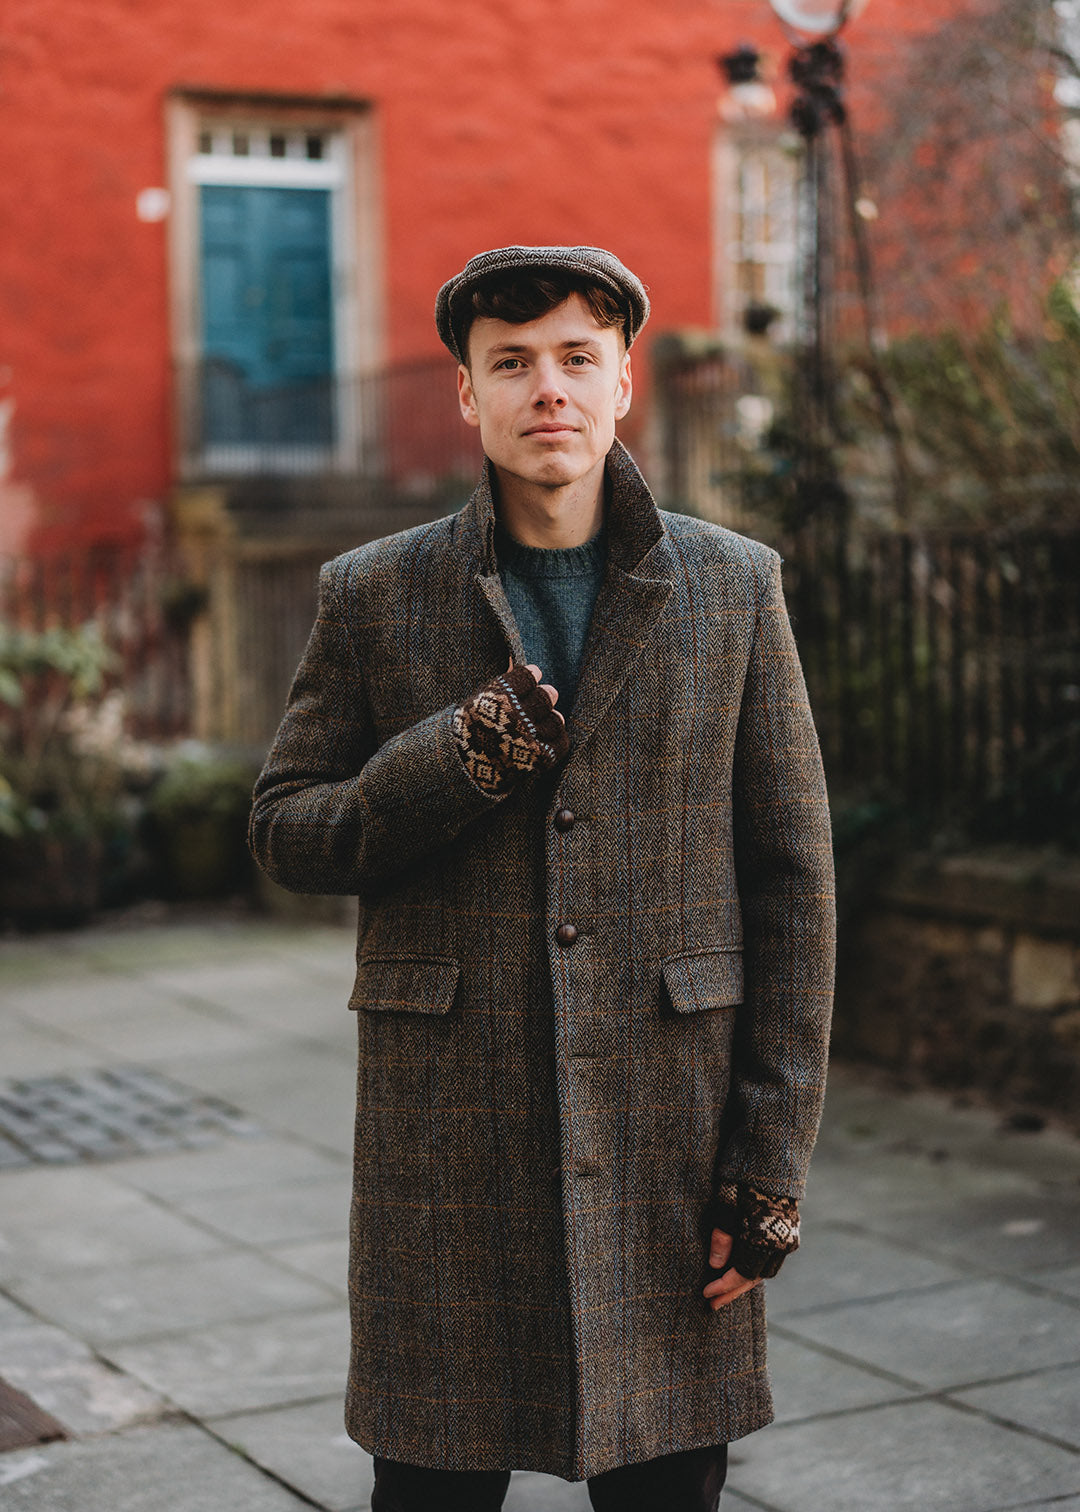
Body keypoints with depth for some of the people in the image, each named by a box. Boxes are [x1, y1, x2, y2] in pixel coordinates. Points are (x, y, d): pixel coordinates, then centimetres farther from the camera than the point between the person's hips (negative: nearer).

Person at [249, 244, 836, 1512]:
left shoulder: (733, 589, 3)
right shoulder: (373, 597, 3)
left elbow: (791, 877, 2)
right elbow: (285, 834, 6)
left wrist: (772, 1159, -2)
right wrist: (453, 764, -14)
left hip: (669, 1123, 0)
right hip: (445, 1137, 0)